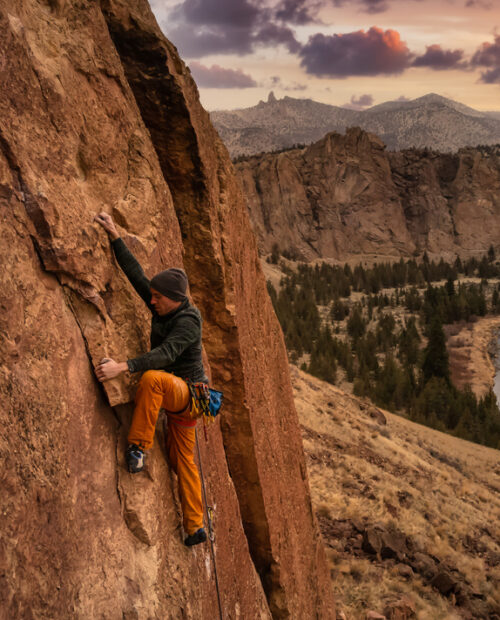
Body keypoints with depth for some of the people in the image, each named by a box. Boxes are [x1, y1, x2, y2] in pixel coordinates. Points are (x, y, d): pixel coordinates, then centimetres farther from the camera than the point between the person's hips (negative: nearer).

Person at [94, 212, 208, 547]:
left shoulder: (188, 321, -20)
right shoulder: (163, 308, 3)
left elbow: (166, 354, -34)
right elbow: (137, 274, 5)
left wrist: (123, 366, -44)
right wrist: (115, 237, 2)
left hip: (187, 391, -9)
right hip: (174, 395, 9)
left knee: (152, 379, -38)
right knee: (182, 460, 11)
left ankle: (139, 447, -27)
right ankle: (196, 527, 18)